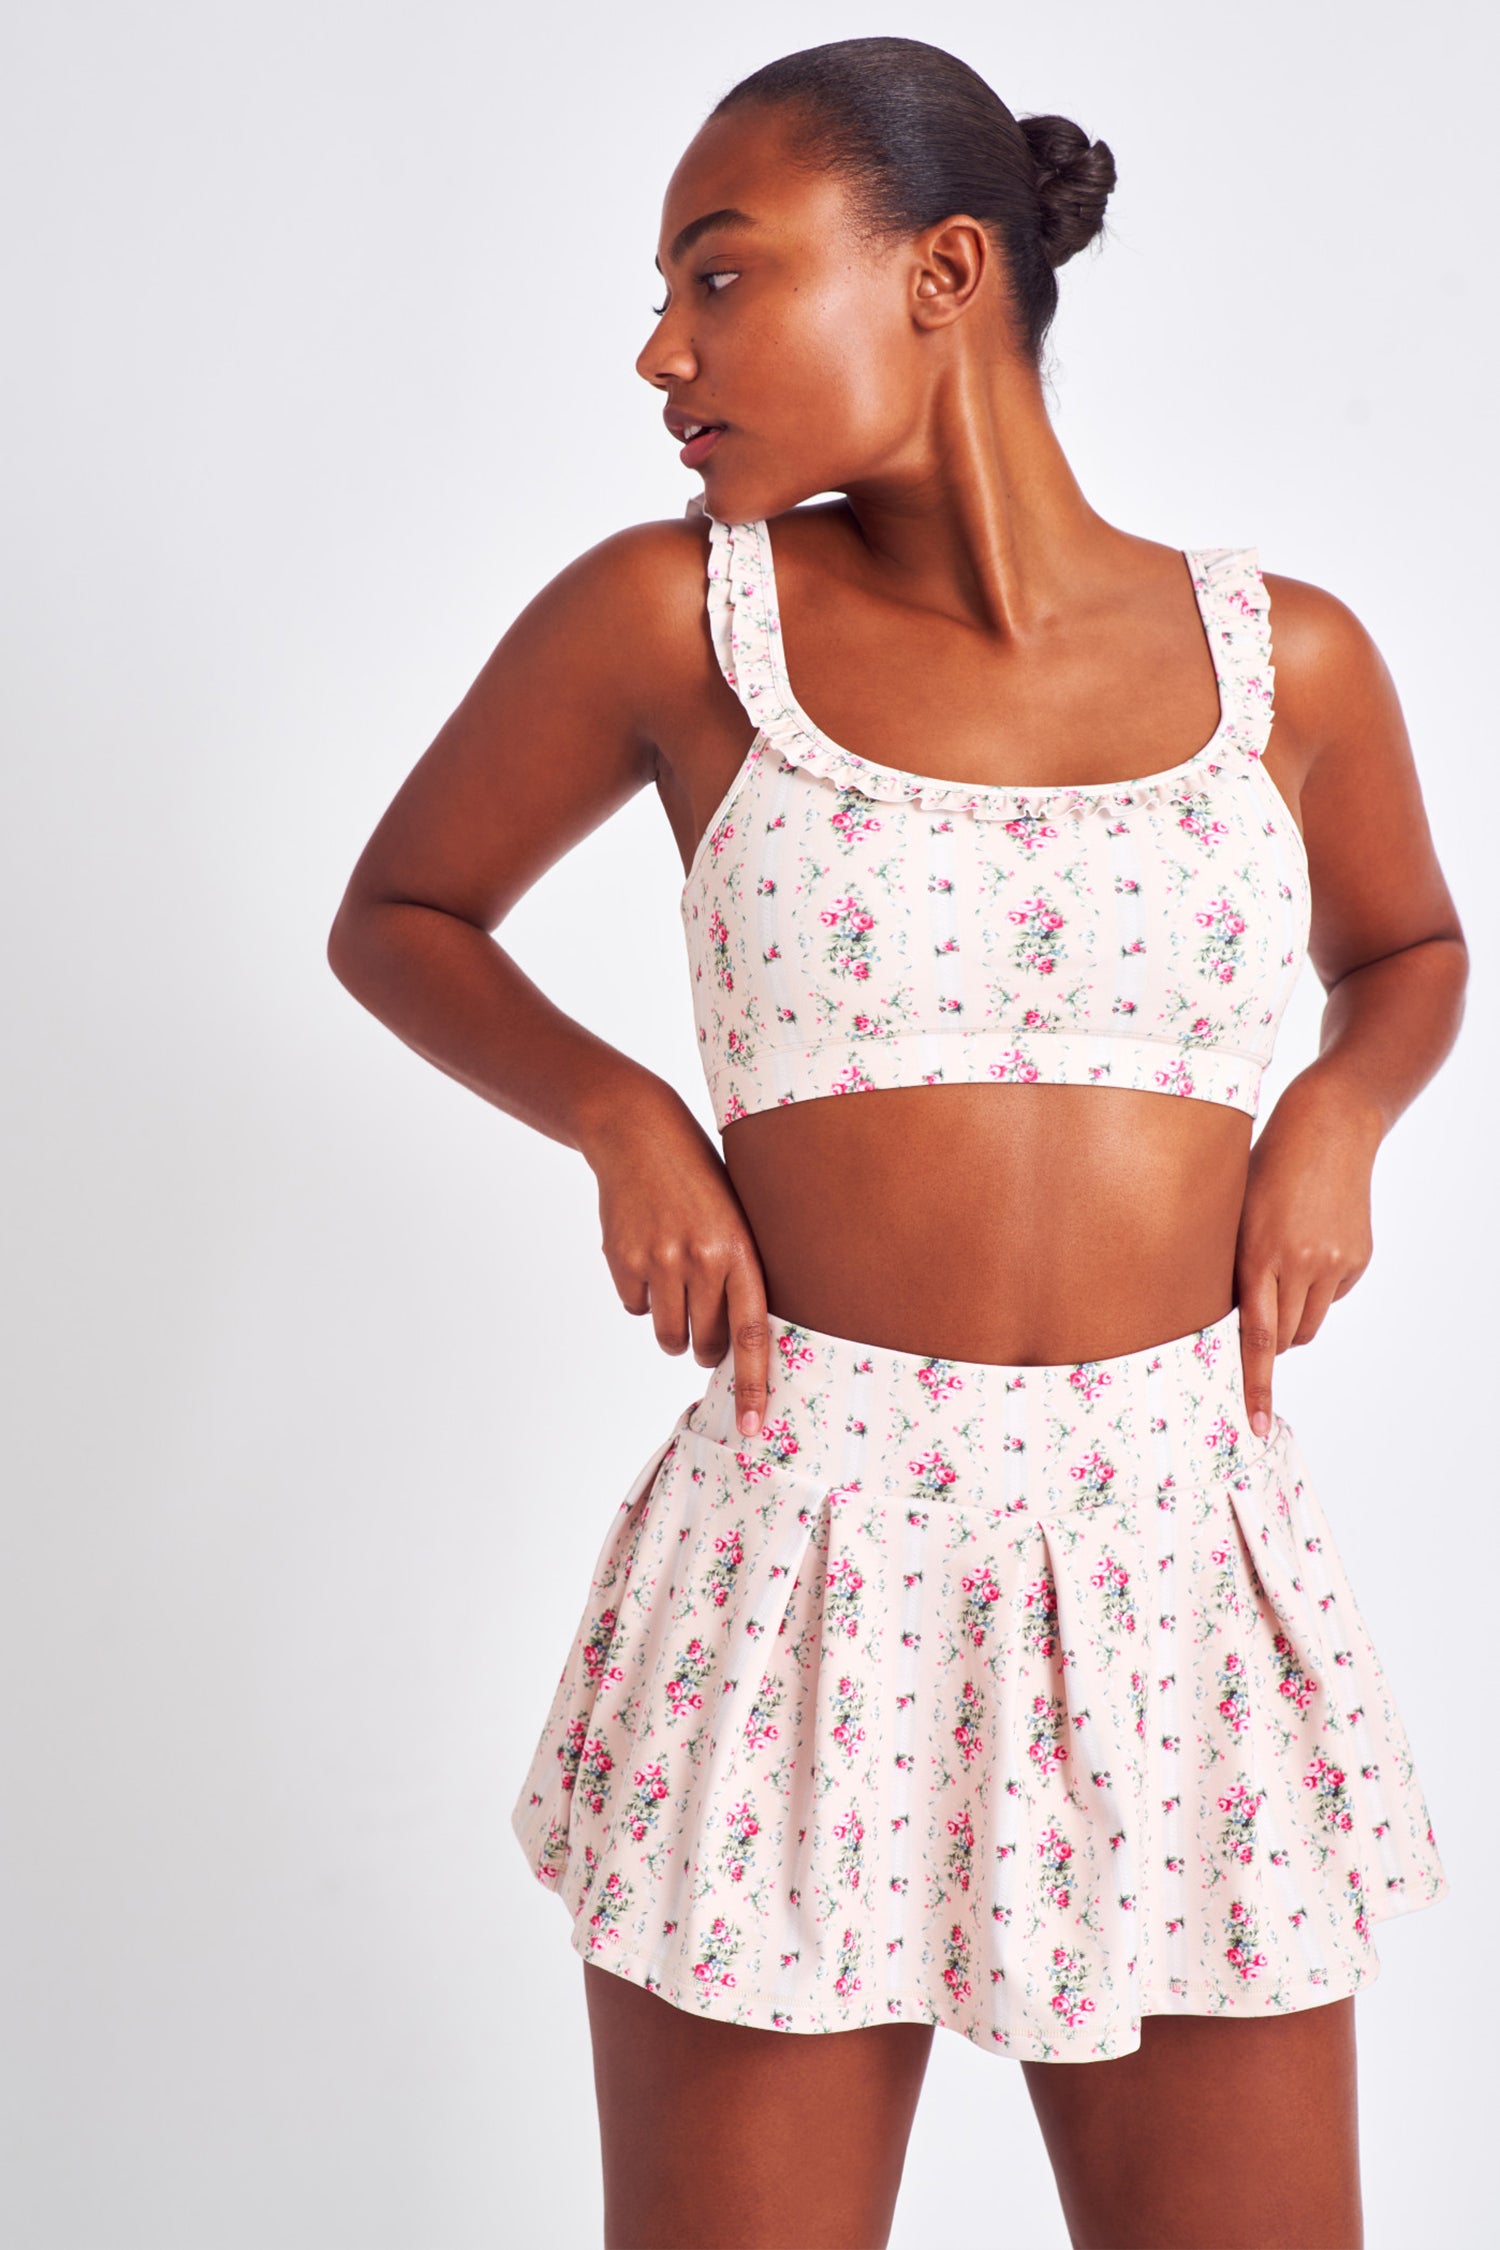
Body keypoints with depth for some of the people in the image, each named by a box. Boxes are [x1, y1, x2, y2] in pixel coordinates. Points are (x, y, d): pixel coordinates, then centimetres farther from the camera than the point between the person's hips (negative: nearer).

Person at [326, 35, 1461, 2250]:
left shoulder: (1281, 655, 3)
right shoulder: (675, 614, -1)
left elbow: (1409, 949, 23)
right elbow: (398, 915, 12)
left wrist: (1344, 1108, 2)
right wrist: (621, 1117, -4)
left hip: (1188, 1568, 2)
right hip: (805, 1558, -1)